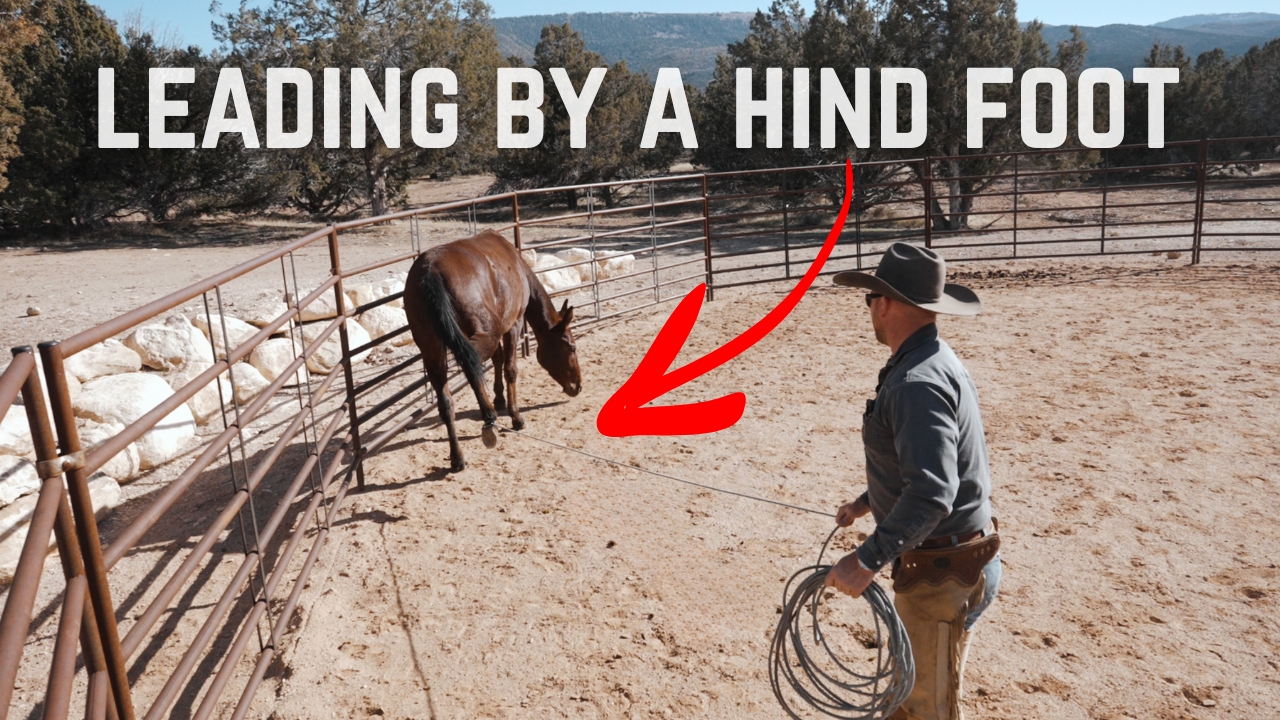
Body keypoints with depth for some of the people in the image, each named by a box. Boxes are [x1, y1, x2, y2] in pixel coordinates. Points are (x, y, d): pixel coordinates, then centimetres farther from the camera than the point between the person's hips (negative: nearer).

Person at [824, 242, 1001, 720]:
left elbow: (931, 494, -36)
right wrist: (869, 502, 23)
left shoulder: (917, 384, -27)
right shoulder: (933, 361, 8)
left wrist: (867, 561, -34)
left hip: (943, 573, -10)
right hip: (940, 559, 10)